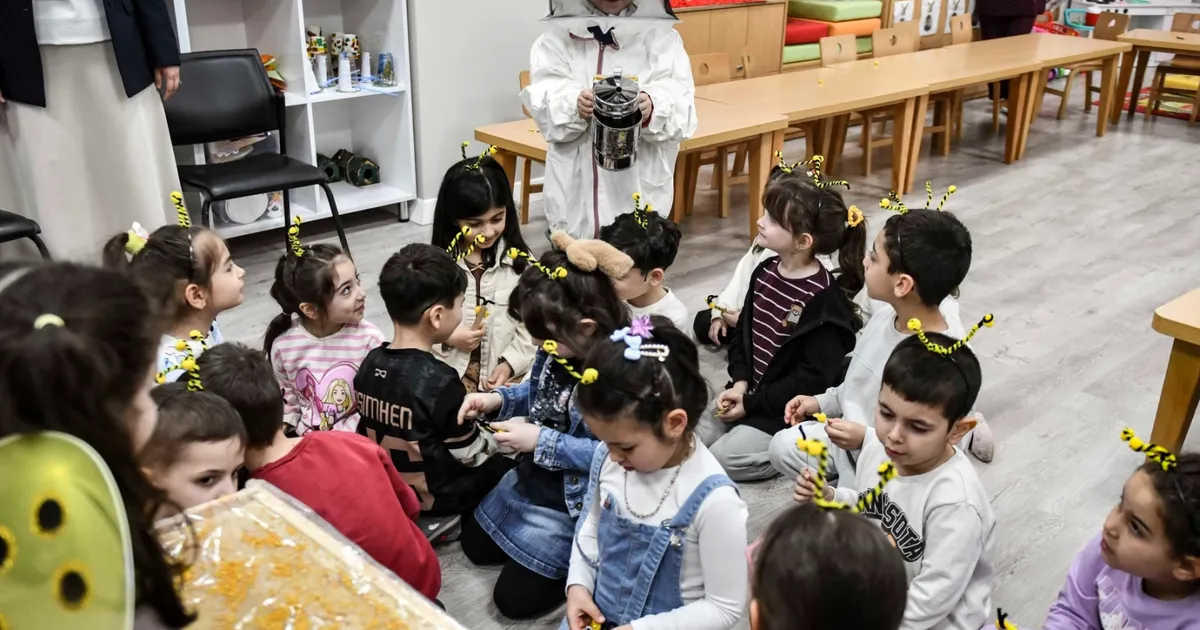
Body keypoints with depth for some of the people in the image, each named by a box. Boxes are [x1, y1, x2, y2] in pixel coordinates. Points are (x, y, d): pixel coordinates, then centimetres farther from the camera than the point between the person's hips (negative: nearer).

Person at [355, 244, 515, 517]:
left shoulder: (370, 364, -7)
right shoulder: (440, 381, -28)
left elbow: (372, 430, 6)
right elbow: (471, 454, -17)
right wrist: (498, 438, 5)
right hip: (433, 496, -7)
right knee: (507, 469, 14)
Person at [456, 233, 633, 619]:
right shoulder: (559, 347, -8)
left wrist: (541, 442, -27)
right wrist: (497, 399, -7)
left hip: (574, 503, -9)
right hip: (534, 478, 9)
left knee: (515, 597, -3)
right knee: (475, 545, 24)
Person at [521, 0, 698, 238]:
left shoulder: (662, 37, 8)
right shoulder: (557, 37, 9)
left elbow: (680, 107, -6)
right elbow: (544, 101, -4)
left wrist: (652, 108, -29)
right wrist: (574, 105, -27)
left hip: (640, 183, 0)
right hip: (576, 183, 1)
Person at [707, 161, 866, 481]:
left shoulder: (823, 299, -22)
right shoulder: (765, 272, 1)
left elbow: (815, 377, -21)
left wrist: (753, 403, -18)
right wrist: (740, 383, -6)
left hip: (789, 410, -8)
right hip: (750, 394, 8)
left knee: (724, 457, -18)